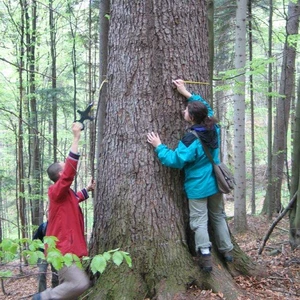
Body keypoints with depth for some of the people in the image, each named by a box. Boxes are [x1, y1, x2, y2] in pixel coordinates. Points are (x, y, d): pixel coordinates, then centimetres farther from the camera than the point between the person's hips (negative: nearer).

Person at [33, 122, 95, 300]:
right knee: (80, 284, -19)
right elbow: (70, 169, -26)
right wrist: (76, 138, -25)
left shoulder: (66, 194, 16)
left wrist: (88, 189, 35)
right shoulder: (57, 191, -12)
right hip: (62, 250, -10)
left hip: (67, 248, 10)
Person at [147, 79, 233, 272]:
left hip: (198, 187, -7)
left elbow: (175, 160, -23)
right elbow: (206, 108, 12)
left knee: (199, 221, 1)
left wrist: (159, 147, -12)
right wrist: (187, 94, 11)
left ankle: (205, 257, -5)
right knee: (218, 216, 20)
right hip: (215, 183, 7)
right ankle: (227, 250, 27)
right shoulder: (214, 129, -5)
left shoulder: (191, 140, -26)